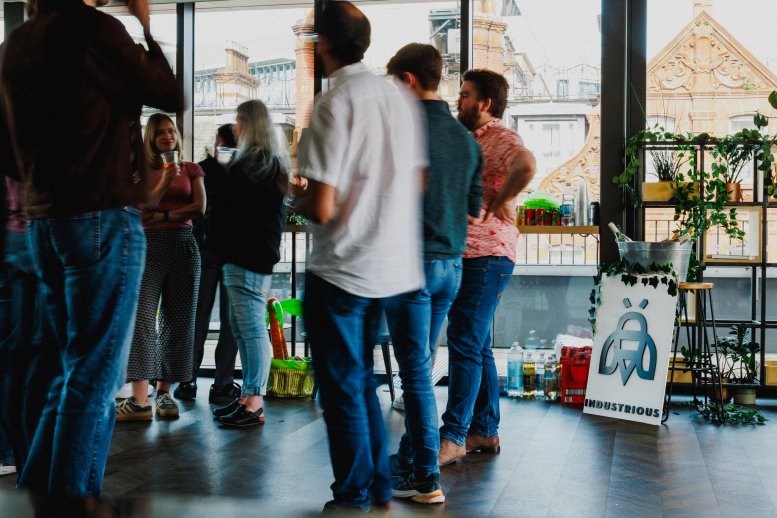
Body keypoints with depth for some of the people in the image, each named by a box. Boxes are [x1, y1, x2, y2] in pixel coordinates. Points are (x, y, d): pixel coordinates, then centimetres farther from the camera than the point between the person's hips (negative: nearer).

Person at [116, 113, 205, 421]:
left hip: (183, 245, 2)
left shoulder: (191, 170, 13)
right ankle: (139, 400, -17)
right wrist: (165, 181, -14)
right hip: (150, 245, -2)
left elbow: (199, 208, 1)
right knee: (142, 316, -13)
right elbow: (142, 210, -3)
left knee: (177, 321, 2)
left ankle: (164, 393, 9)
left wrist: (163, 215, -5)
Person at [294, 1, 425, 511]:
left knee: (342, 388, 7)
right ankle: (380, 488, 26)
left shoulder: (333, 104, -15)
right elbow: (417, 184, 11)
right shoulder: (400, 98, 4)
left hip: (340, 270, -7)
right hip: (392, 265, 7)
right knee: (362, 379, 20)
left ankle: (355, 497, 16)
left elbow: (322, 209, -18)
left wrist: (295, 195, 2)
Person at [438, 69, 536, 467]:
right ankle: (485, 431, 21)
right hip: (463, 254, 10)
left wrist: (499, 203, -21)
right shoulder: (470, 140, 20)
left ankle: (453, 436, -7)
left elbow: (526, 166, -33)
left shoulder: (501, 138, -11)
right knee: (477, 347, 13)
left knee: (465, 345, -10)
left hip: (487, 256, -10)